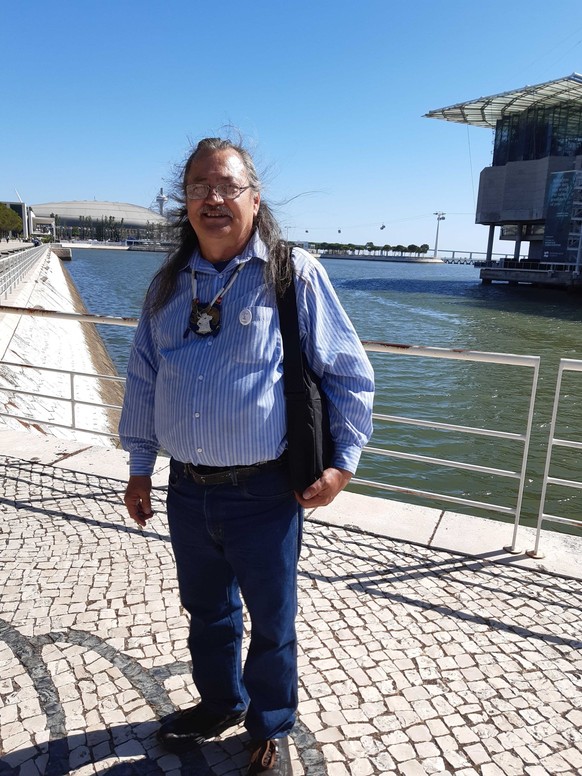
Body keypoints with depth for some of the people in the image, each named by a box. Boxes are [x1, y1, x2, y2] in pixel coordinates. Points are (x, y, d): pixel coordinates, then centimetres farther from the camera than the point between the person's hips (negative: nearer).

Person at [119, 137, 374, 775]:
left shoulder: (294, 274, -9)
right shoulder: (167, 284, 6)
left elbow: (349, 374, -4)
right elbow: (143, 379, 12)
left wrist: (344, 460, -7)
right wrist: (139, 466, 12)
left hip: (264, 492, -4)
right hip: (187, 488, 5)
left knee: (270, 622, 14)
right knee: (206, 610, 24)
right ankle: (219, 703, 51)